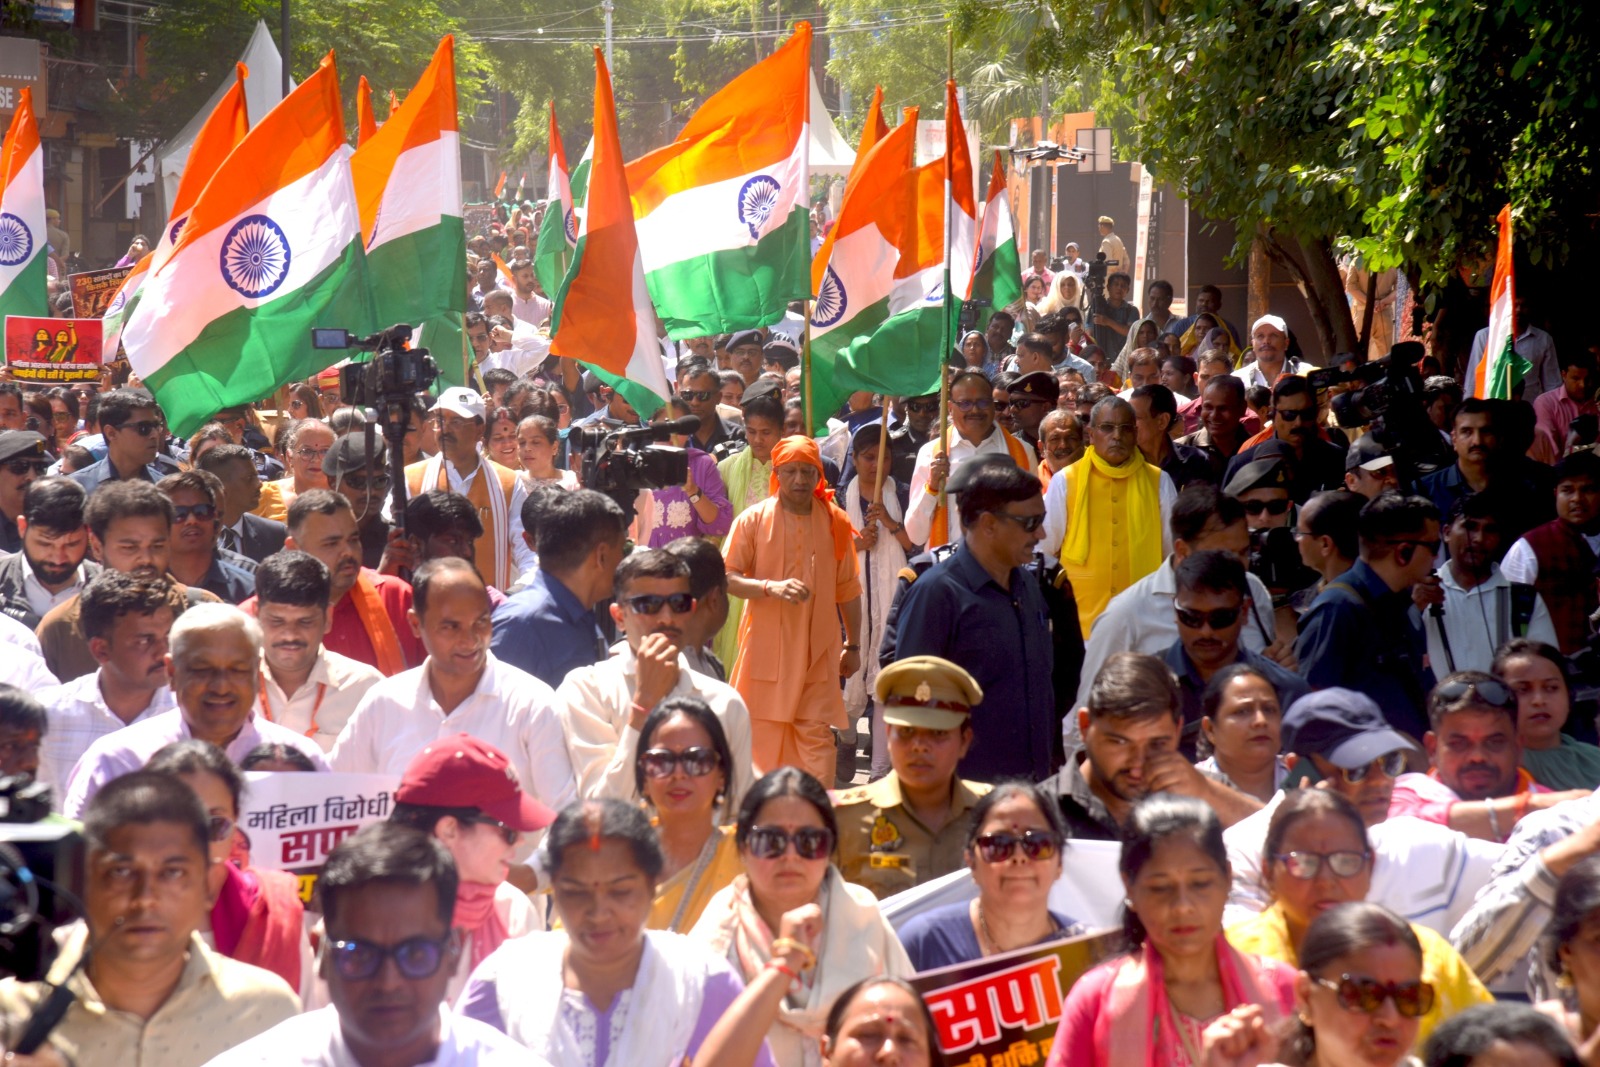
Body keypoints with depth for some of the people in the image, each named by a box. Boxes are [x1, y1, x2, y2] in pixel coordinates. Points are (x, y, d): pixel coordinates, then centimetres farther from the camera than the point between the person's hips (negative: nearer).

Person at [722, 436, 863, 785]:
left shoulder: (836, 521, 6)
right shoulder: (753, 520, 0)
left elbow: (848, 589, 12)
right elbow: (726, 577, -3)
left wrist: (853, 646, 13)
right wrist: (771, 587, -19)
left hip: (818, 649, 1)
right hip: (766, 648, -1)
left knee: (818, 732, -4)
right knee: (762, 730, 1)